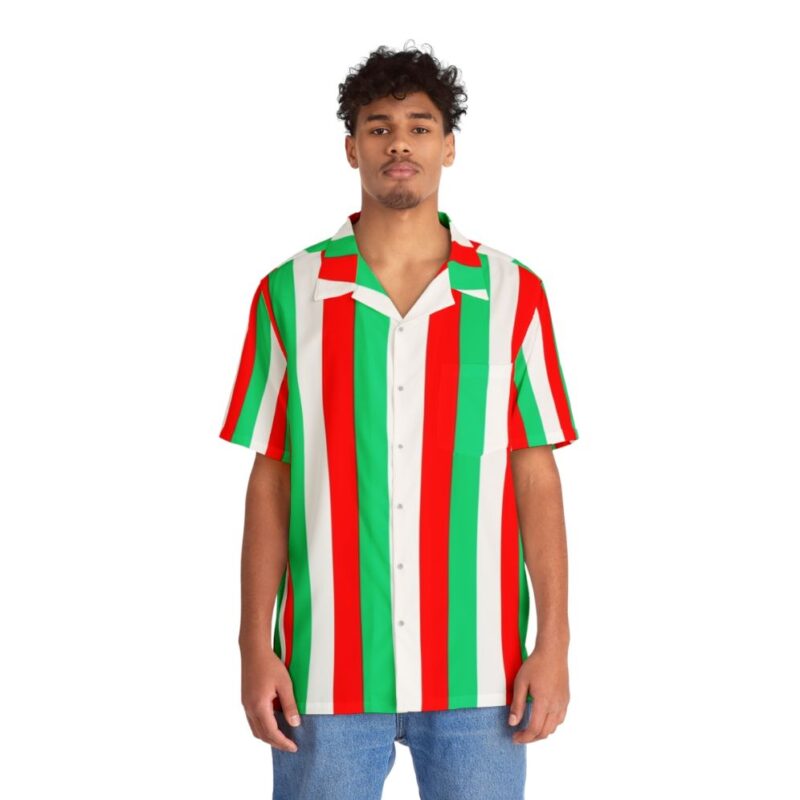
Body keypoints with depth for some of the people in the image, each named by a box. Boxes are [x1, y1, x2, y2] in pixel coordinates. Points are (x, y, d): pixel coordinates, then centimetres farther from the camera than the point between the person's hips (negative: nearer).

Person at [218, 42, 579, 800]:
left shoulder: (512, 293, 3)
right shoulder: (289, 295, 3)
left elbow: (535, 474, 2)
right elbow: (270, 481, 4)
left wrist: (554, 644, -3)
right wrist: (255, 648, -1)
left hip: (477, 669, 0)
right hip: (327, 667, 0)